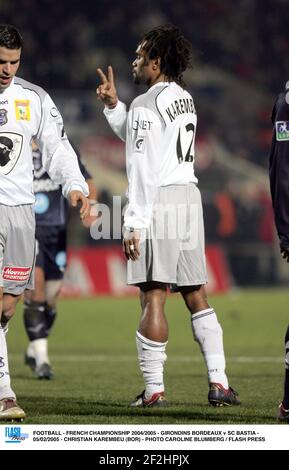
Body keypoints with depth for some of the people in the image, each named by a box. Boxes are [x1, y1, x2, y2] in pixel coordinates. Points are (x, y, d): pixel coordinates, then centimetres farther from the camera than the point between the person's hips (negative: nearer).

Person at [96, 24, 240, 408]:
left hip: (159, 202, -8)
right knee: (196, 296, 11)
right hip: (190, 197, 8)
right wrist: (113, 105, 24)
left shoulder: (146, 106, -11)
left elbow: (142, 170, -16)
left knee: (153, 297, -7)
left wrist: (134, 224, -15)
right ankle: (218, 382, 6)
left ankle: (154, 389, -8)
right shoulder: (184, 98, 16)